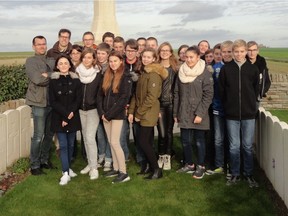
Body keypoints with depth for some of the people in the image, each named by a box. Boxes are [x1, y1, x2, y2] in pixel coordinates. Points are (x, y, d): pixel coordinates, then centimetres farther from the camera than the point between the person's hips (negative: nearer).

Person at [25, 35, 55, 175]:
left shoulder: (52, 61, 13)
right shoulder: (31, 61, -3)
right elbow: (37, 79, -19)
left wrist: (47, 75, -12)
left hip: (53, 102, 5)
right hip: (39, 103, -5)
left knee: (50, 134, 13)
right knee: (38, 136, -3)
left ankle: (44, 159, 28)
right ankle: (34, 165, 9)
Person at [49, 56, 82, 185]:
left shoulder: (76, 80, 2)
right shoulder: (53, 81, 0)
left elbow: (78, 100, -2)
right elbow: (53, 101, -5)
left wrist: (70, 113, -15)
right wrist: (65, 114, -16)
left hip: (73, 118, 1)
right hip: (59, 118, -1)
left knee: (71, 144, 9)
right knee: (63, 145, -6)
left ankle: (67, 168, 24)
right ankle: (65, 173, -7)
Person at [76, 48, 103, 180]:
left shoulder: (98, 74, -6)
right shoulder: (77, 73, 2)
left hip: (93, 109, -4)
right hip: (81, 109, 4)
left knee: (90, 137, -12)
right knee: (85, 137, 11)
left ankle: (94, 168, -4)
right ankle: (90, 164, 23)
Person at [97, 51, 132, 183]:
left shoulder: (125, 78, -8)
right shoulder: (106, 76, 11)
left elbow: (124, 99, -15)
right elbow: (100, 95, 9)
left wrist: (109, 114, -15)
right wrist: (101, 112, -4)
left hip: (117, 115, -6)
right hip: (106, 115, 6)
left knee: (114, 142, -8)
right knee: (111, 142, 10)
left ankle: (123, 172, -2)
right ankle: (116, 168, 20)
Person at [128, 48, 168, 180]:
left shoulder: (154, 74, -13)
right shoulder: (143, 73, 15)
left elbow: (151, 97, -19)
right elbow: (136, 94, 14)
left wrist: (139, 113, -15)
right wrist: (131, 111, 6)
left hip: (149, 113, -8)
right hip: (142, 114, 8)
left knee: (143, 142, -7)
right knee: (147, 142, 12)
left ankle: (156, 169, 4)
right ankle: (150, 167, 22)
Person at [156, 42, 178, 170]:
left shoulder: (175, 68, 6)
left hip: (171, 103, 1)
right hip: (159, 104, 0)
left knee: (169, 131, 4)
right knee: (162, 133, -2)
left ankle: (167, 158, 15)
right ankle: (161, 157, 15)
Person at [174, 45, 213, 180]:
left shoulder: (205, 73, -7)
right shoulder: (181, 72, 7)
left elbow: (208, 95, -10)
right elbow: (176, 94, 11)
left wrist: (200, 113, -16)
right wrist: (175, 113, 9)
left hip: (198, 114, -4)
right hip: (184, 114, 4)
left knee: (199, 141, 5)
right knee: (185, 140, 10)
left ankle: (200, 166, 19)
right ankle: (189, 164, 27)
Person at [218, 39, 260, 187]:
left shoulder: (253, 69, 0)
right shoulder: (226, 69, -1)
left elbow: (256, 90, 9)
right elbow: (221, 90, 4)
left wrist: (250, 103, 7)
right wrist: (228, 106, 4)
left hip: (248, 113, 0)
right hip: (231, 114, 0)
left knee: (248, 146, 7)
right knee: (234, 146, 6)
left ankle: (249, 174, 21)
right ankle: (235, 174, 19)